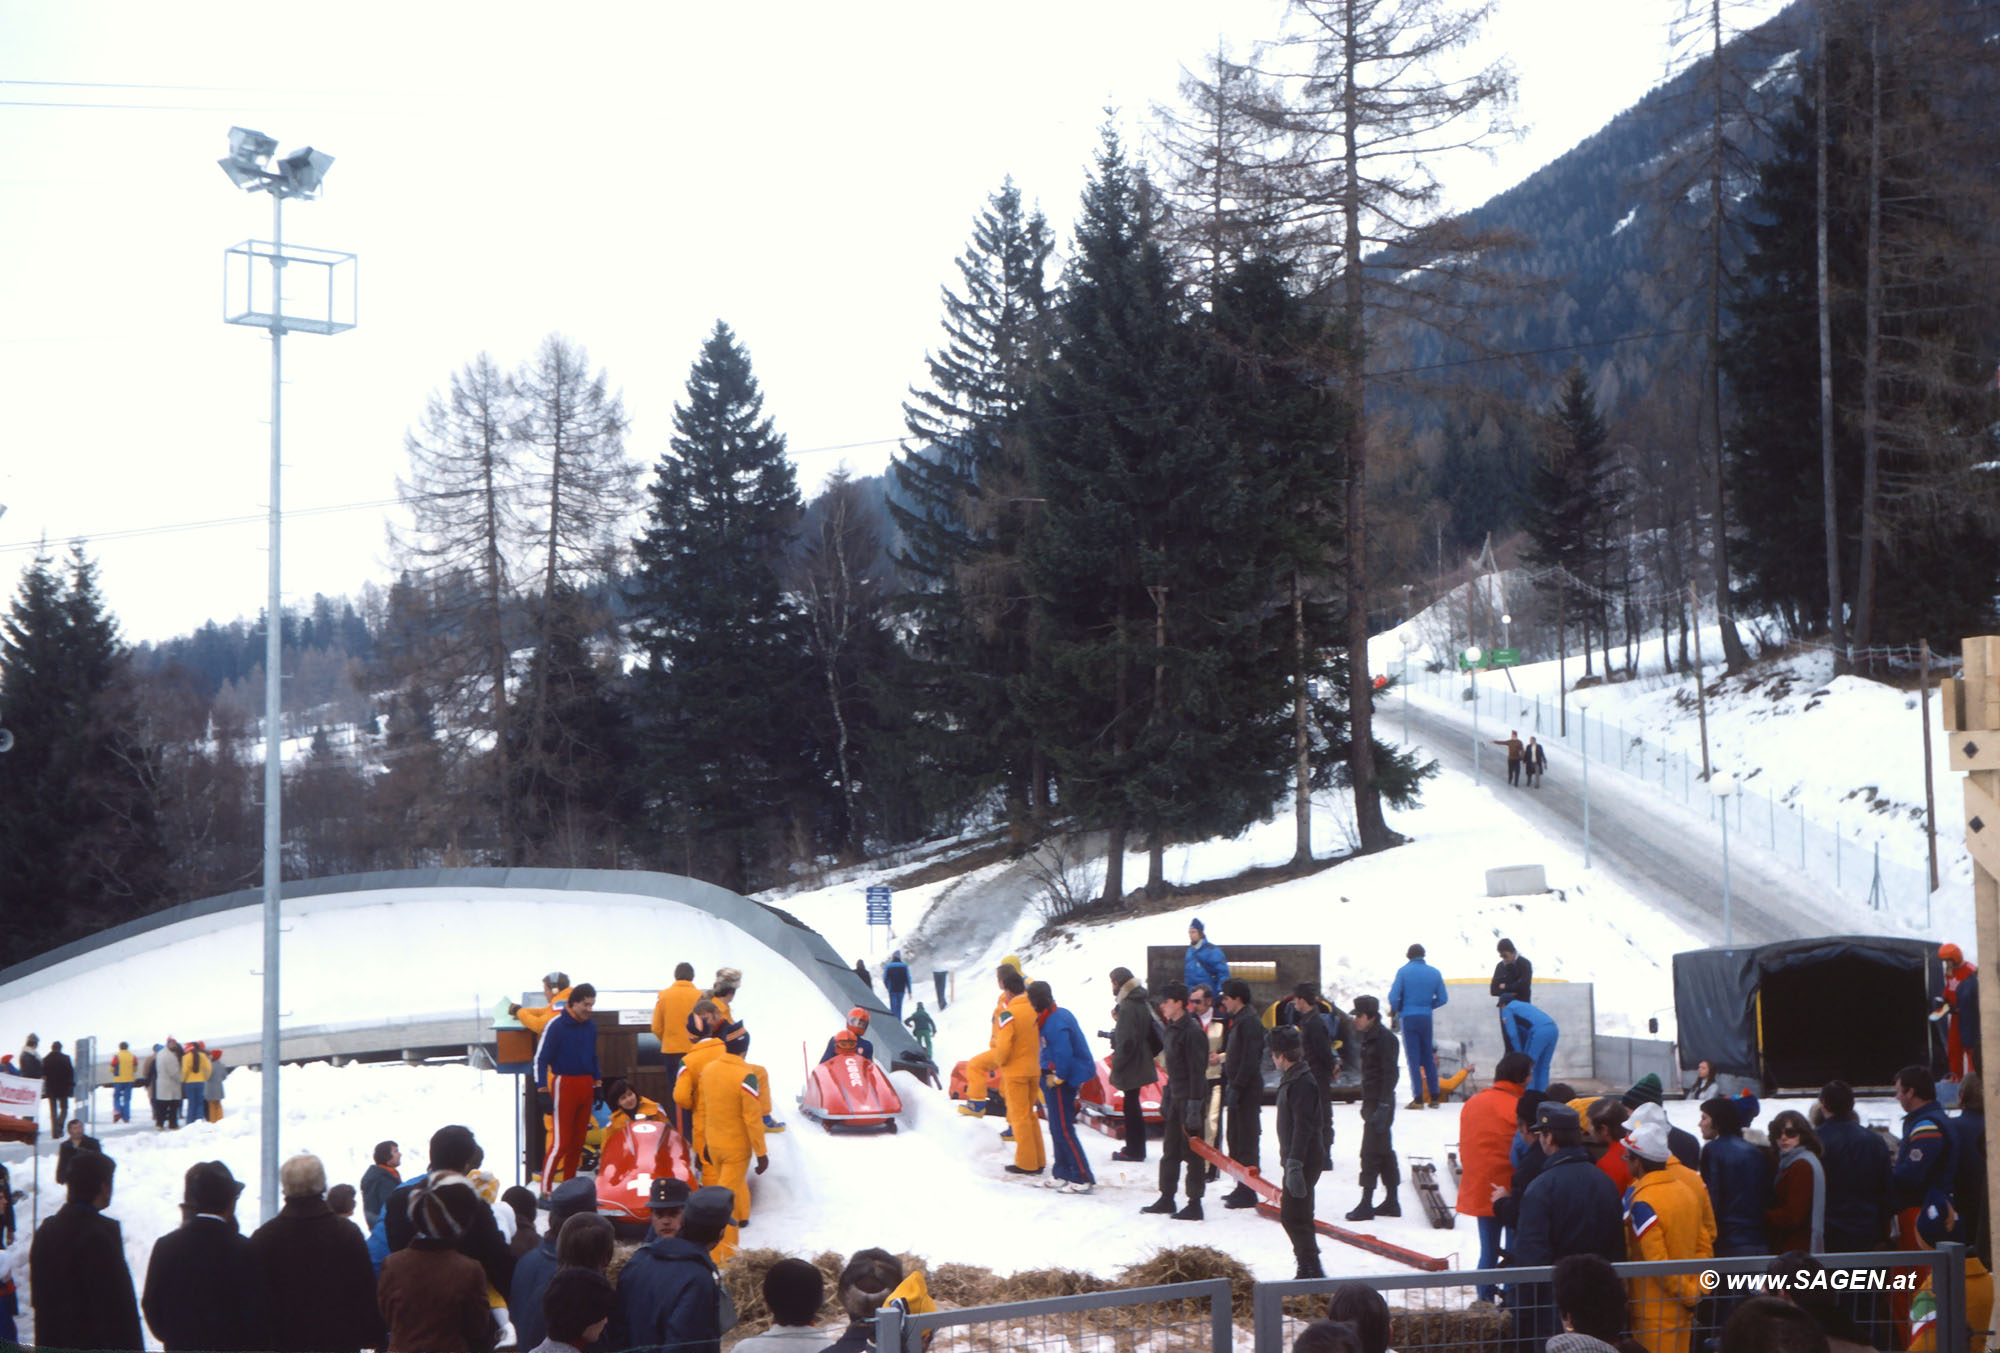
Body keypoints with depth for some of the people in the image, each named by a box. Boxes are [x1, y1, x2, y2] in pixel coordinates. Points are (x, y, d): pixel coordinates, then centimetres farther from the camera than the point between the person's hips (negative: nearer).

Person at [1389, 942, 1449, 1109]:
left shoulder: (1403, 971, -4)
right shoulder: (1434, 973, 5)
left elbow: (1393, 996, -10)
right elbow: (1443, 998, 5)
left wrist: (1394, 1010, 9)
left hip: (1408, 1018, -3)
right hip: (1426, 1018, 3)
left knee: (1413, 1059, -1)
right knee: (1429, 1058, 13)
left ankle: (1418, 1098, -7)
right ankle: (1434, 1097, 14)